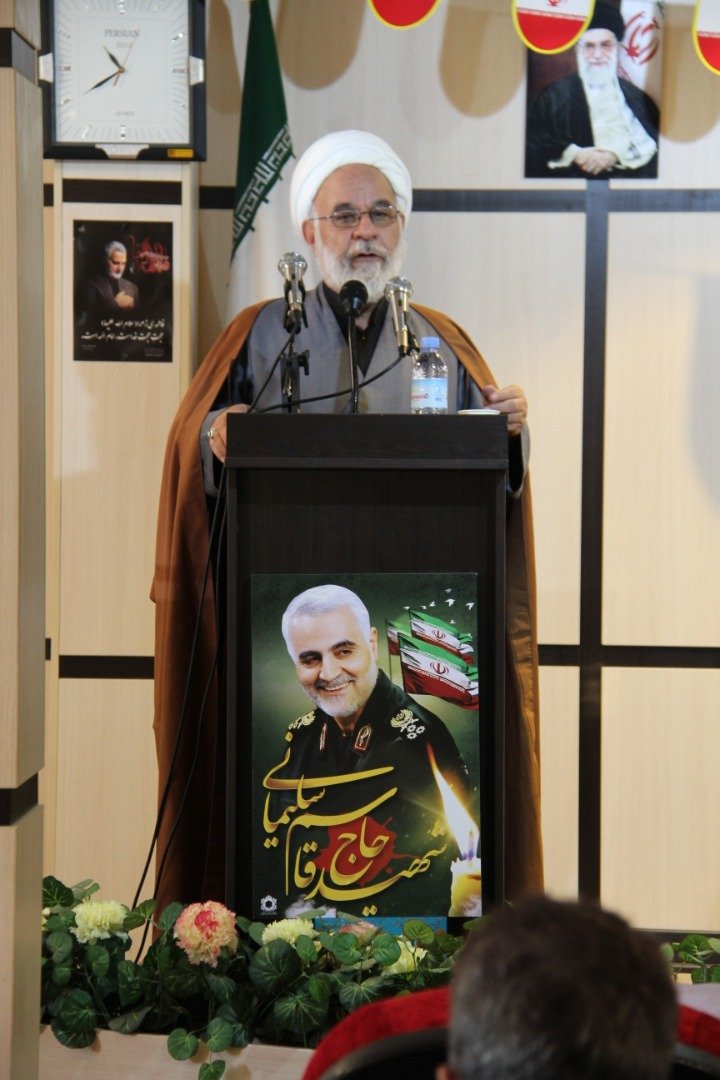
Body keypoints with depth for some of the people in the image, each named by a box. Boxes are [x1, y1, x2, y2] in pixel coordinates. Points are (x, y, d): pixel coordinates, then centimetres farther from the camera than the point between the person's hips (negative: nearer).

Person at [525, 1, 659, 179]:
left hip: (628, 177, 1)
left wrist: (615, 155, -14)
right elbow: (534, 143, 3)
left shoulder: (634, 96, 14)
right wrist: (574, 154, -12)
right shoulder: (555, 95, 12)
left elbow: (649, 141, 2)